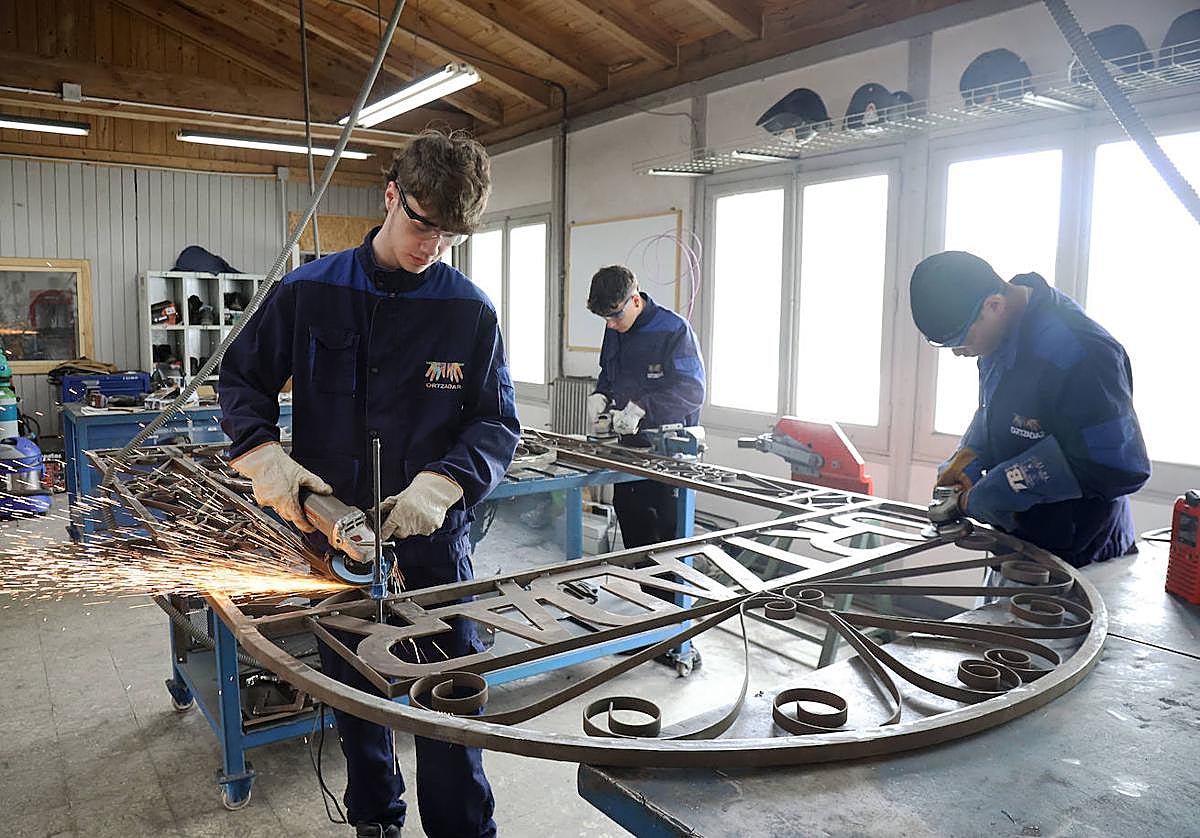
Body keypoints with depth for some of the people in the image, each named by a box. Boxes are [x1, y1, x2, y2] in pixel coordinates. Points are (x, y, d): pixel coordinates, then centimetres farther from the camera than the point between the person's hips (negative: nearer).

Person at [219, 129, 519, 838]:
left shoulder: (472, 313, -5)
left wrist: (444, 483, -22)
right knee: (355, 691, 18)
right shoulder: (310, 291, -2)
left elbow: (498, 425, -4)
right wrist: (264, 454, -11)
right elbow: (243, 378, 7)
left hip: (434, 539, -1)